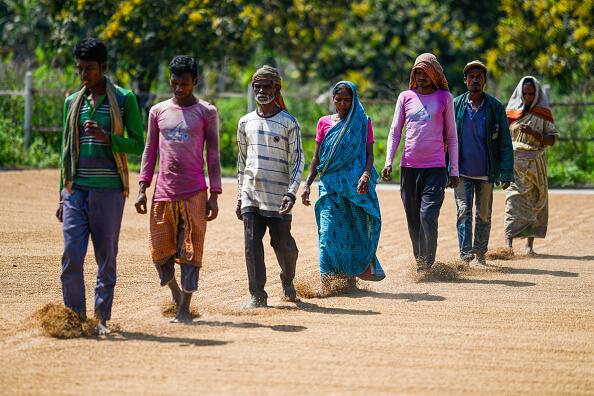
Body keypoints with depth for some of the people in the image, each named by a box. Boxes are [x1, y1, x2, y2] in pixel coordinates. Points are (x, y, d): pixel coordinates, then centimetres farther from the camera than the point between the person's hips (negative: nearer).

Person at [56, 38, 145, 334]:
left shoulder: (124, 100, 1)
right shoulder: (72, 102, 13)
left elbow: (138, 144, -2)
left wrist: (107, 138, -19)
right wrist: (62, 195, 14)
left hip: (108, 190, -3)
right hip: (76, 190, 3)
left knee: (106, 259, 2)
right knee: (71, 257, -7)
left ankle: (102, 320, 9)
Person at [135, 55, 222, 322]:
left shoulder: (207, 113, 3)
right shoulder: (158, 111, 10)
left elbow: (213, 155, 3)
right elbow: (150, 151, 12)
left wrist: (214, 195, -3)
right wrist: (142, 188, 4)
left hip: (194, 192, -3)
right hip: (163, 191, 3)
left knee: (190, 251, -3)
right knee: (160, 251, 2)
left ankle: (184, 308, 2)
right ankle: (175, 292, 27)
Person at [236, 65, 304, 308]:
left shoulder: (288, 123, -1)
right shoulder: (246, 122, 12)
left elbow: (297, 160, -3)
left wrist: (291, 192, -15)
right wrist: (240, 197, 15)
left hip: (277, 196, -3)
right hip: (251, 195, 3)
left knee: (283, 244, 0)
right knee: (252, 245, -4)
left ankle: (287, 280, 29)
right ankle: (257, 295, 0)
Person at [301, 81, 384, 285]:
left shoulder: (363, 122, 6)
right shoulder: (324, 123, 11)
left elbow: (369, 153, -1)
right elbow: (317, 158, 14)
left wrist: (366, 174, -20)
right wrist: (307, 184, 7)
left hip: (355, 184, -1)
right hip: (330, 183, 1)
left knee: (357, 228, 1)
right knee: (329, 229, -9)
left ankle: (353, 274, 13)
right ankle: (328, 279, -9)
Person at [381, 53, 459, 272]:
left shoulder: (444, 98, 5)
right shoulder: (405, 97, 10)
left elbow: (451, 136, 8)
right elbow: (395, 131, 11)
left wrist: (454, 170, 5)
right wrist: (389, 162, -1)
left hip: (435, 168, -3)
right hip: (409, 167, 3)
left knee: (428, 216, -16)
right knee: (413, 221, 6)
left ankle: (428, 265, -12)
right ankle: (419, 264, 16)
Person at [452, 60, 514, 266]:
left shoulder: (496, 107, -1)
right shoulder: (455, 106, 2)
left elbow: (505, 142, -1)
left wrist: (506, 172, -8)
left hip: (486, 173, 0)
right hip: (462, 172, 0)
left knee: (483, 216, 8)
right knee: (464, 212, -9)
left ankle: (480, 255, 20)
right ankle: (465, 256, -13)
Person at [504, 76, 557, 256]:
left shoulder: (543, 113, 5)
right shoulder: (511, 112, 8)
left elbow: (551, 140, -1)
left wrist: (533, 133, -17)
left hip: (536, 163, 1)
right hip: (514, 161, -1)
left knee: (534, 202, 0)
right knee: (514, 199, -12)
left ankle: (530, 244, 6)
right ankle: (508, 243, -20)